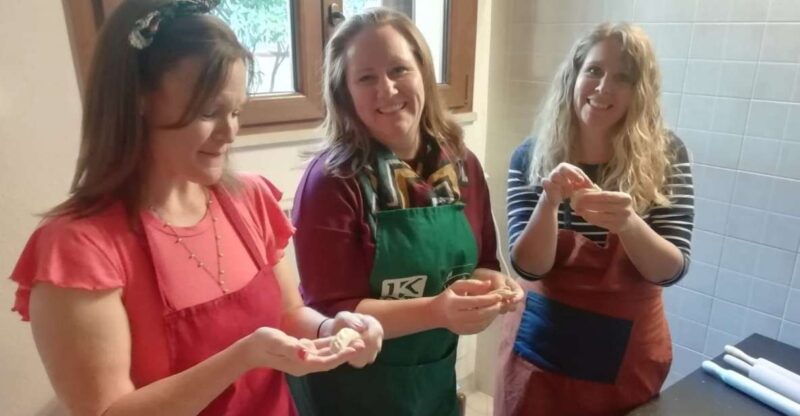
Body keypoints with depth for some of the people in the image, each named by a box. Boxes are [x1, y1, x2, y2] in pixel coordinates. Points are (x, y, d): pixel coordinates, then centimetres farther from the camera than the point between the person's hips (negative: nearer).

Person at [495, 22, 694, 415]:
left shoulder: (666, 155, -8)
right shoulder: (532, 156, -9)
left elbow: (672, 269, -12)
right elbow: (528, 266, -12)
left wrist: (628, 223, -31)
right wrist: (550, 201, -30)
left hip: (628, 352, 0)